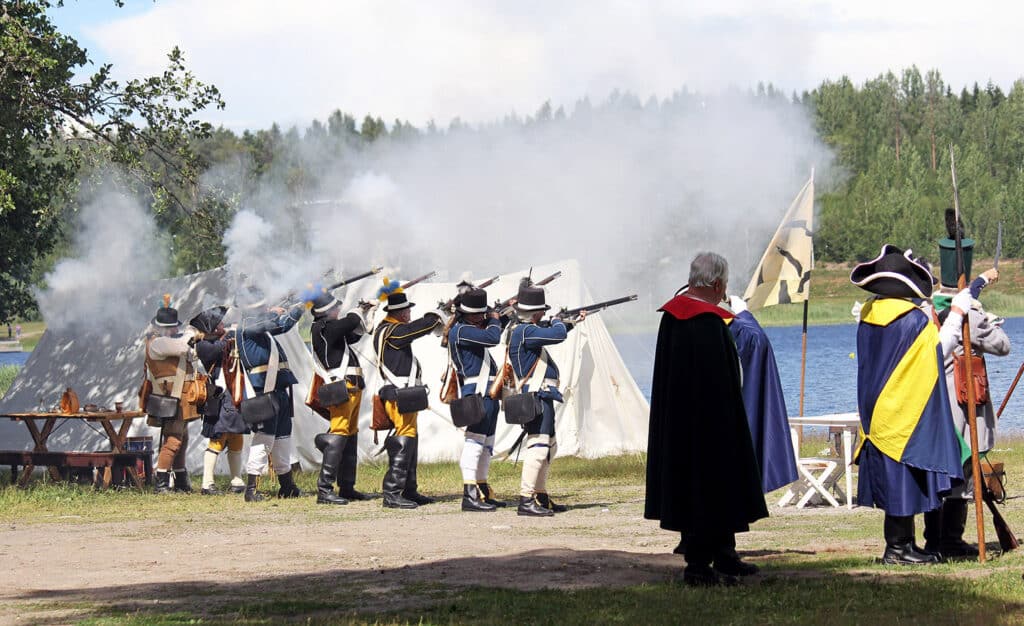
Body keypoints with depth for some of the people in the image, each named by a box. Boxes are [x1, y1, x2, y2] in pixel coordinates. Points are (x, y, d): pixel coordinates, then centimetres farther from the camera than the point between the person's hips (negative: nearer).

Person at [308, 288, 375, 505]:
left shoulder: (330, 328, 17)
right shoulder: (322, 328, -13)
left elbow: (353, 335, 30)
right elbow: (351, 321, -17)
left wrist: (365, 316, 20)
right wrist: (361, 313, 5)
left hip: (352, 388, 11)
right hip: (342, 388, -11)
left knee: (350, 435, 14)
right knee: (339, 435, -14)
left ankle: (346, 487, 21)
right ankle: (324, 489, -18)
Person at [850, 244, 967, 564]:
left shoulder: (869, 314, 6)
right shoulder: (912, 318, -19)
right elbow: (939, 348, -6)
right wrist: (956, 314, 2)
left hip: (878, 414, 8)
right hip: (905, 413, -8)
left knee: (897, 482, 13)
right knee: (904, 479, -2)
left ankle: (902, 544, 17)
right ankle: (898, 547, 1)